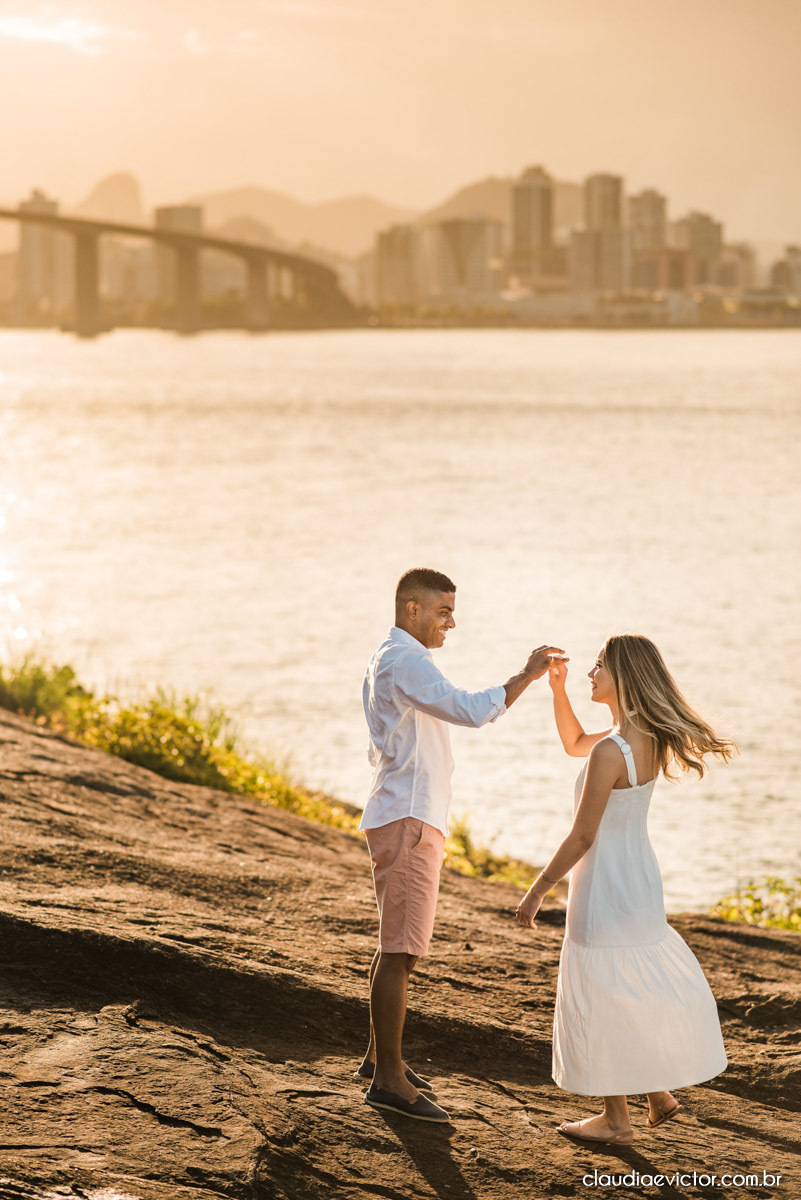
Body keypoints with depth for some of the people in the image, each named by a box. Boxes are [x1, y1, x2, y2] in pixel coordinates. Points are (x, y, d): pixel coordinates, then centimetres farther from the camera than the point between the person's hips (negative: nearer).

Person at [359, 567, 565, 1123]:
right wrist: (526, 676, -21)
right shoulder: (405, 660, -15)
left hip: (407, 816, 11)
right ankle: (389, 1078, -8)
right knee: (401, 951, -10)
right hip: (408, 820, -11)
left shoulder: (388, 660, 19)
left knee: (398, 946, 17)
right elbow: (469, 709, -27)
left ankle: (380, 1056, 27)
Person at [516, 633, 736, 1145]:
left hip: (606, 887, -9)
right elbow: (574, 744, 21)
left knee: (602, 998, 5)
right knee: (638, 988, 22)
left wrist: (538, 889, -11)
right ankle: (661, 1094, 27)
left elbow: (582, 836, -21)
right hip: (638, 878, 9)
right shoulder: (649, 739, 2)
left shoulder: (612, 752, -25)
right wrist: (558, 688, 9)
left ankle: (617, 1120, 16)